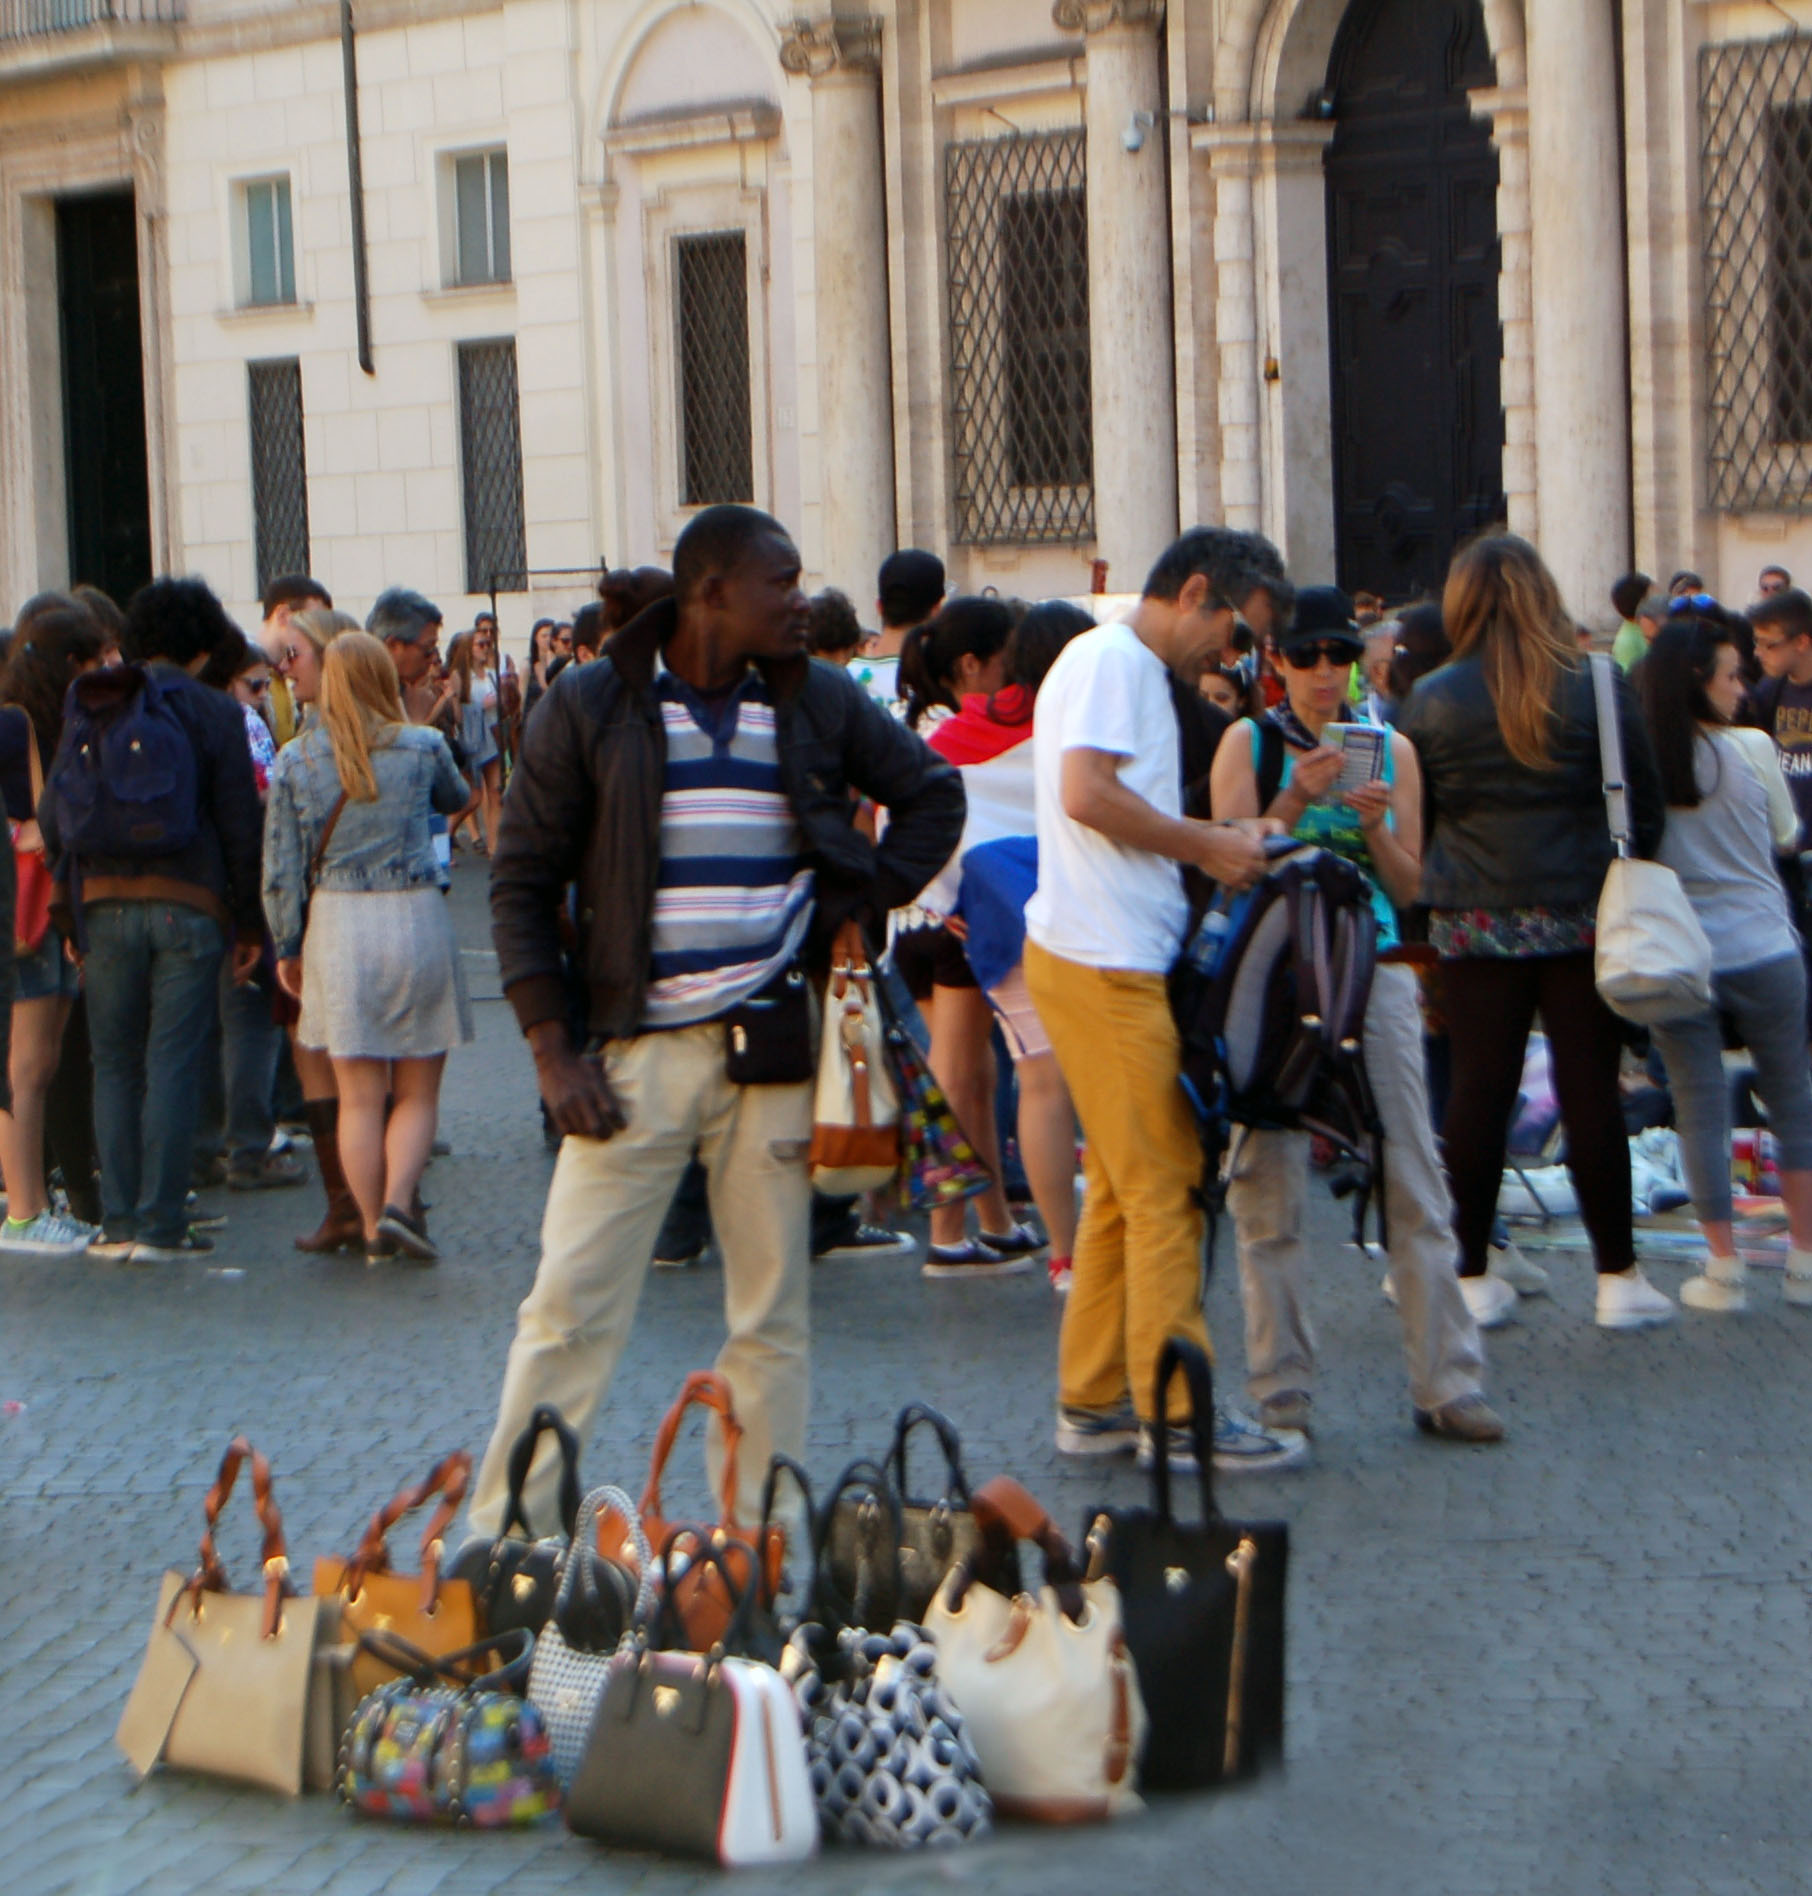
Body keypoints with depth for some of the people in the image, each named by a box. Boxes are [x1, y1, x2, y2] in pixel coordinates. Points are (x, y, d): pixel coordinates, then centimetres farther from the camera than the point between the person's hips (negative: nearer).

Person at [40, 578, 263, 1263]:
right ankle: (161, 1225, -2)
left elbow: (51, 816, 6)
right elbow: (239, 827, -2)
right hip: (188, 904, -3)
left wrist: (73, 906, 15)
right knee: (172, 1063, -1)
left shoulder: (89, 708, 7)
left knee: (115, 1064, 10)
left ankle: (118, 1221, 7)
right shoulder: (213, 713, -1)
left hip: (103, 903, 3)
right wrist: (249, 924, 6)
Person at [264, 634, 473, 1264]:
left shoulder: (296, 760, 0)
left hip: (335, 923, 1)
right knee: (418, 1091, 8)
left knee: (358, 1096, 7)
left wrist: (287, 947, 11)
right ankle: (398, 1204, -10)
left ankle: (373, 1229, 9)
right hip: (415, 915, -1)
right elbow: (456, 797, 21)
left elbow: (281, 868, 1)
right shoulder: (421, 747, -2)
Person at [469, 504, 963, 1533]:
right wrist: (554, 1046, -7)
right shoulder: (592, 706, -1)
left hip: (776, 1049, 3)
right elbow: (524, 881, 1)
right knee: (569, 1309, -3)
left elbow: (934, 792, 21)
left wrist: (865, 903, 6)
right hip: (635, 1051, -2)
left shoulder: (819, 703, 7)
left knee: (775, 1315, 6)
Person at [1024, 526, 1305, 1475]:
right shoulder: (1113, 660, -10)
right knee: (1165, 1188, -7)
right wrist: (1207, 844, -13)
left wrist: (1213, 844, 10)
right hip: (1103, 965, -10)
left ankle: (1095, 1402, 19)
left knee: (1124, 1187, 13)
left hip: (1118, 960, 10)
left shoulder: (1136, 671, 22)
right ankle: (1176, 1413, -3)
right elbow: (1087, 794, -22)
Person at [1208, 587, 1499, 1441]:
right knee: (1270, 1184, -2)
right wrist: (1296, 800, -15)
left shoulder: (1391, 750, 12)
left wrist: (1374, 826, -9)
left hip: (1374, 965, 2)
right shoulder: (1248, 743, 5)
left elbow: (1407, 888, 10)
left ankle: (1446, 1383, 1)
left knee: (1415, 1177, -2)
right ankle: (1280, 1392, 6)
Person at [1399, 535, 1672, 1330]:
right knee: (1590, 1090, 3)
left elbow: (1409, 817, 6)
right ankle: (1618, 1277, 8)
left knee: (1480, 1089, 5)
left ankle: (1472, 1275, 8)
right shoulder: (1599, 685, -2)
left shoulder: (1432, 700, 0)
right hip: (1583, 915, -1)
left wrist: (1428, 898, 18)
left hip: (1474, 925, 1)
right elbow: (1645, 803, 3)